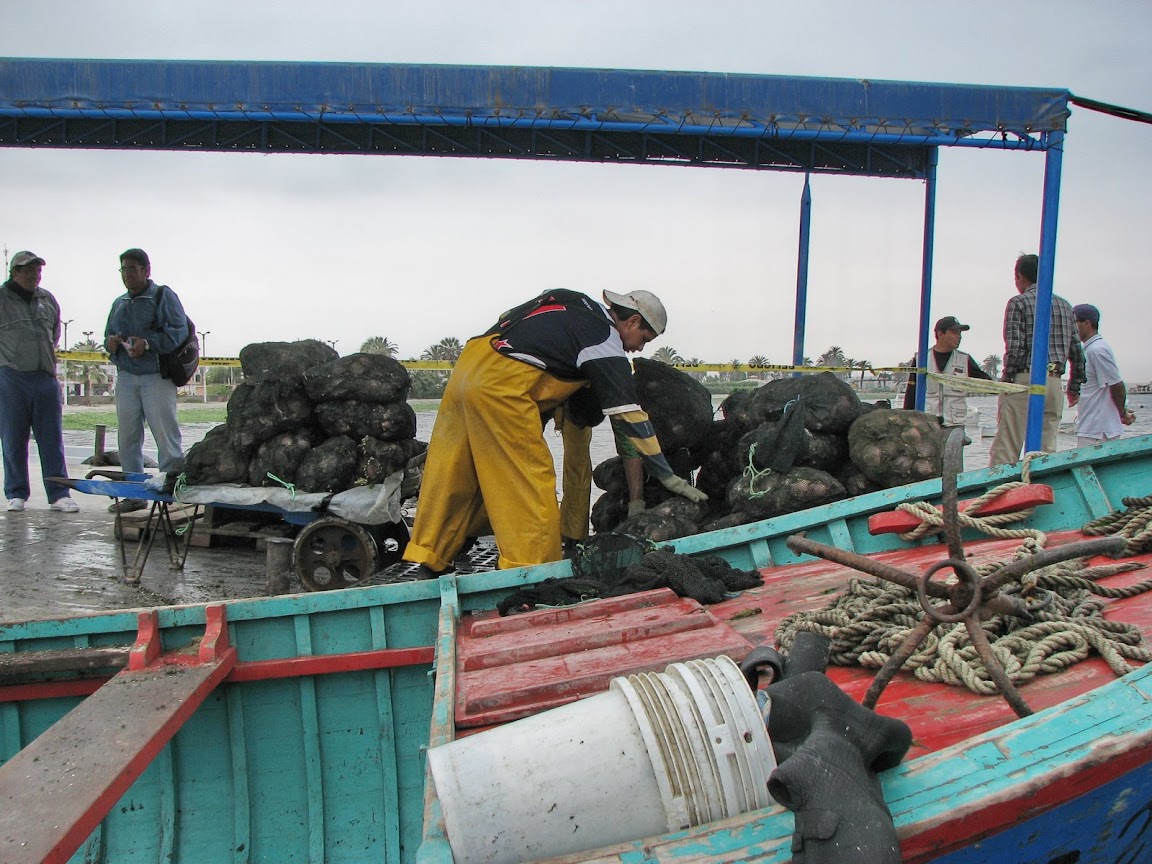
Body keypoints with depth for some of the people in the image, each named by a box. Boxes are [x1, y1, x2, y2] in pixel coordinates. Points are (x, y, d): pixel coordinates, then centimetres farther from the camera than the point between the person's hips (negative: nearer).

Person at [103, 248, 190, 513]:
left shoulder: (163, 296, 0)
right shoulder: (119, 303, 21)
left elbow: (179, 331, -11)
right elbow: (109, 334, 25)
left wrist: (148, 343, -22)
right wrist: (110, 343, 1)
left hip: (156, 376, -6)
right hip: (126, 377, 6)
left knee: (166, 436, -5)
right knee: (127, 437, 6)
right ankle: (134, 494, 13)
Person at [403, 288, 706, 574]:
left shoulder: (574, 303, 21)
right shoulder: (605, 340, -3)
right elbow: (628, 415, -4)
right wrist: (667, 476, 1)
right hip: (501, 386, -9)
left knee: (450, 475, 14)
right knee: (531, 486, -2)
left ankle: (428, 562, 22)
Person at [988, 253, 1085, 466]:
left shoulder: (1019, 302, -1)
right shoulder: (1065, 305, 17)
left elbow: (1015, 348, -12)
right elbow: (1077, 353, 15)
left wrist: (1006, 382, -7)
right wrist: (1074, 387, 21)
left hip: (1024, 379, -6)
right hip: (1054, 384, 6)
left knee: (1005, 451, -7)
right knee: (1046, 450, 7)